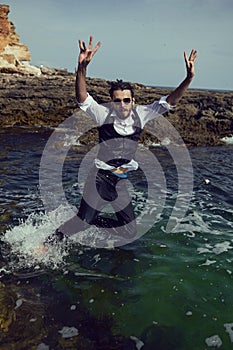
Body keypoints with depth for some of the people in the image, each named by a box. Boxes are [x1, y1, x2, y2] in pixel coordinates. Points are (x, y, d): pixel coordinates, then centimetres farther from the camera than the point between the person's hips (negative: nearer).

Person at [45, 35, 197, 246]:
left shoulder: (140, 114, -3)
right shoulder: (104, 114, -13)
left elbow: (168, 102, -6)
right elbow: (83, 99, -28)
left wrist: (189, 78, -20)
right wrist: (82, 68, -45)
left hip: (121, 182, 5)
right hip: (99, 178, -4)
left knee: (130, 232, 9)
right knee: (83, 220, -15)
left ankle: (95, 221, 32)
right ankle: (49, 242, 10)